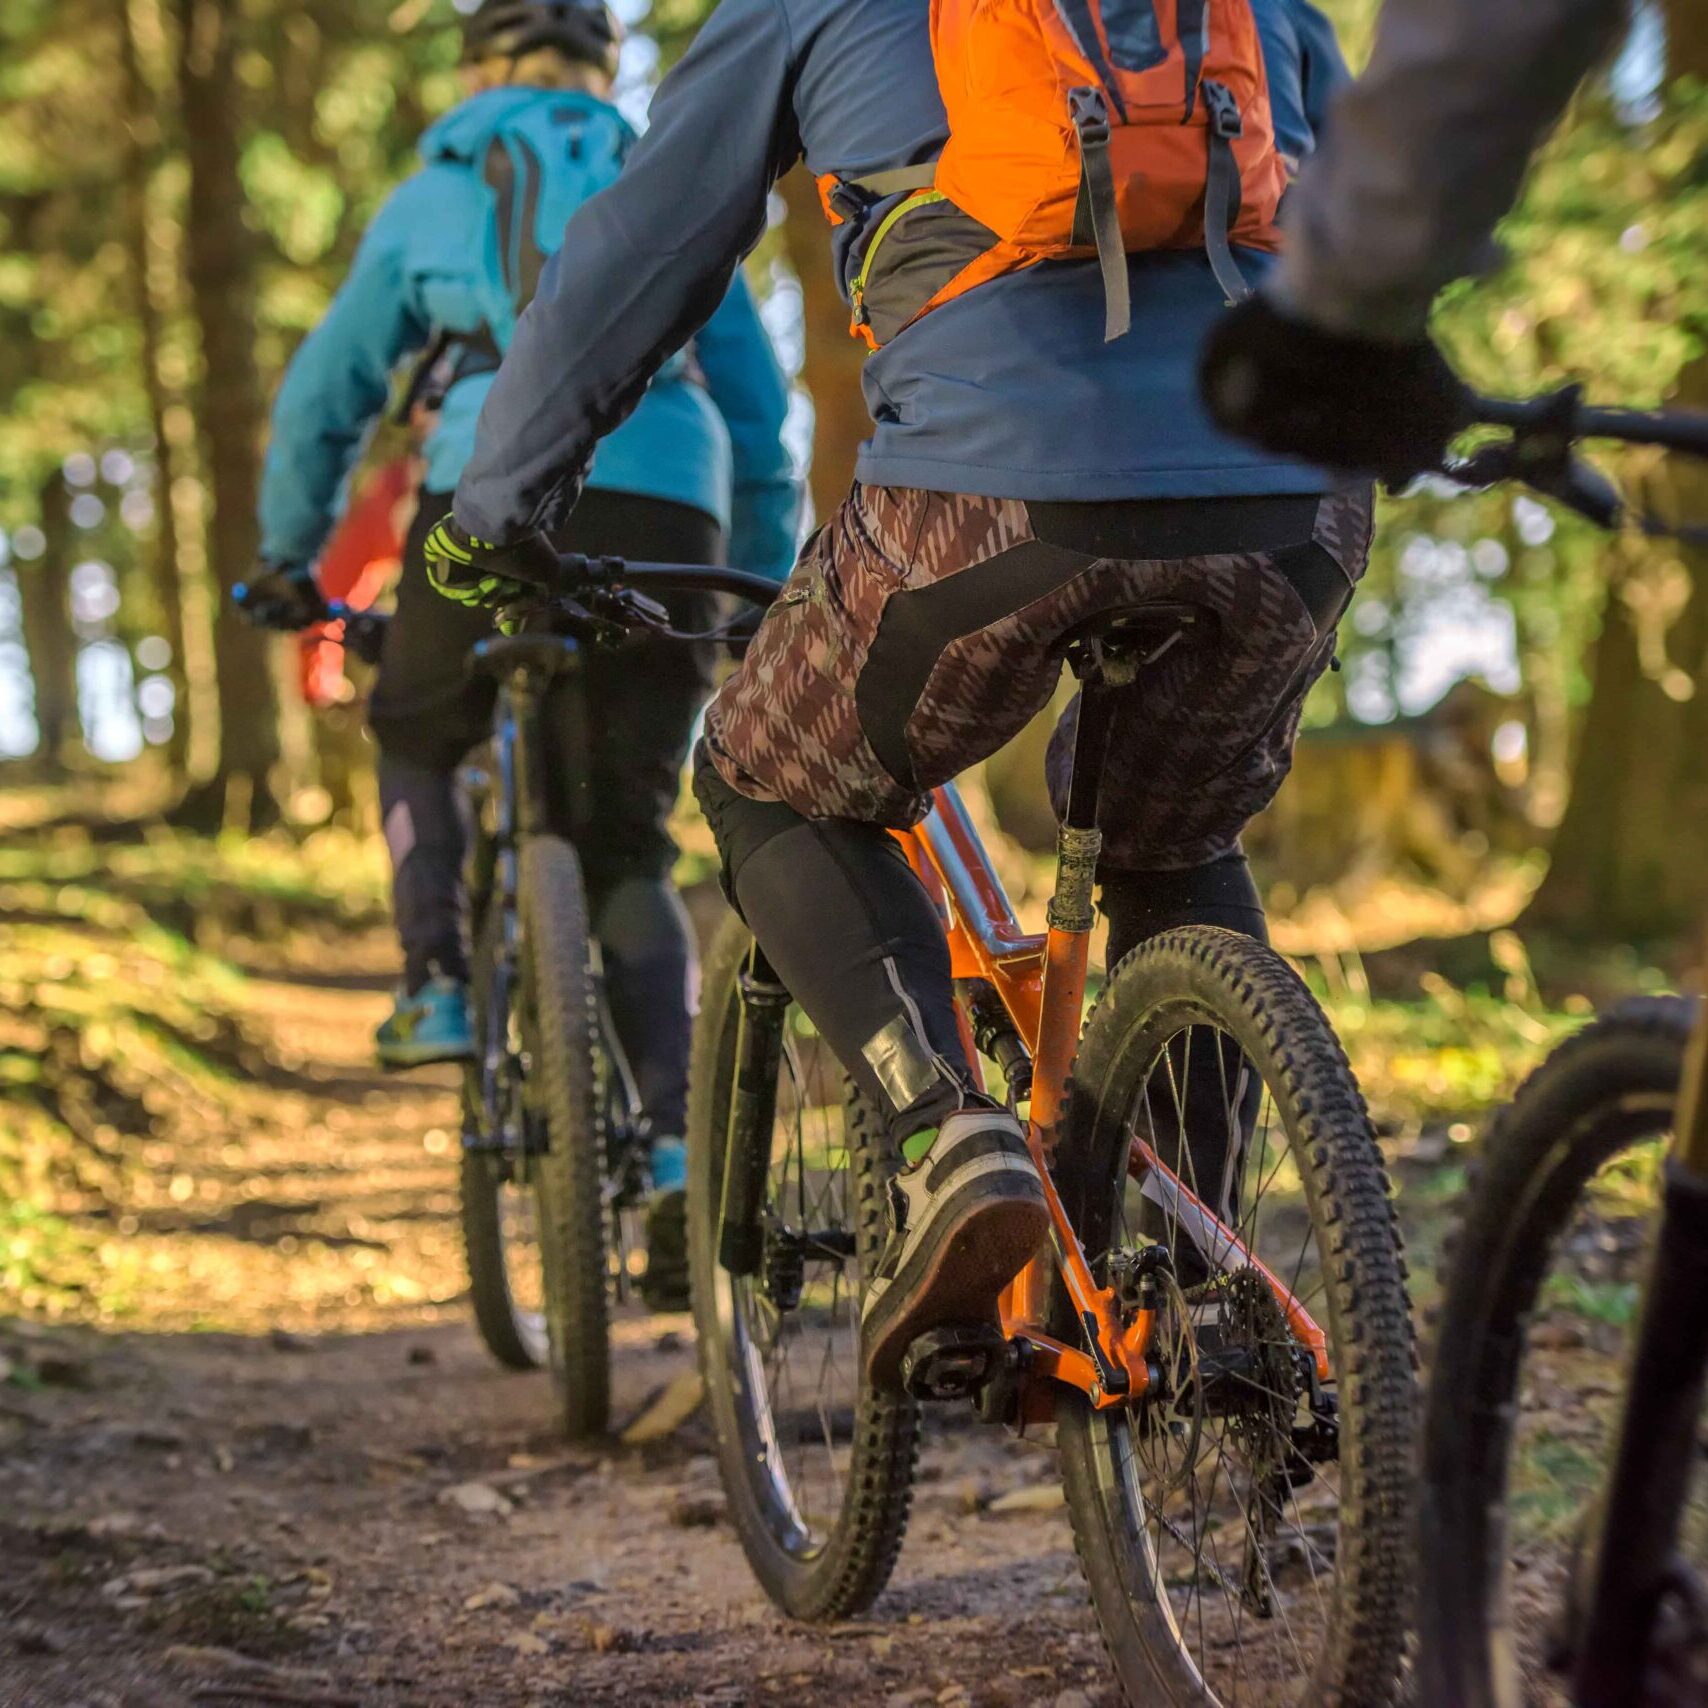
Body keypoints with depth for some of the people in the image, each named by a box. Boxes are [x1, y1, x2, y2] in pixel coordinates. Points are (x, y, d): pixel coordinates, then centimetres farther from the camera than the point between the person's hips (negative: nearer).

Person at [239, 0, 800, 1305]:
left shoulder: (434, 196, 24)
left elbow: (322, 399, 28)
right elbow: (763, 423, 26)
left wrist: (288, 560, 40)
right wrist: (767, 609, 32)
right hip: (670, 512, 2)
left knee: (419, 744, 27)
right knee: (631, 852, 9)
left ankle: (438, 989, 8)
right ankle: (677, 1150, -3)